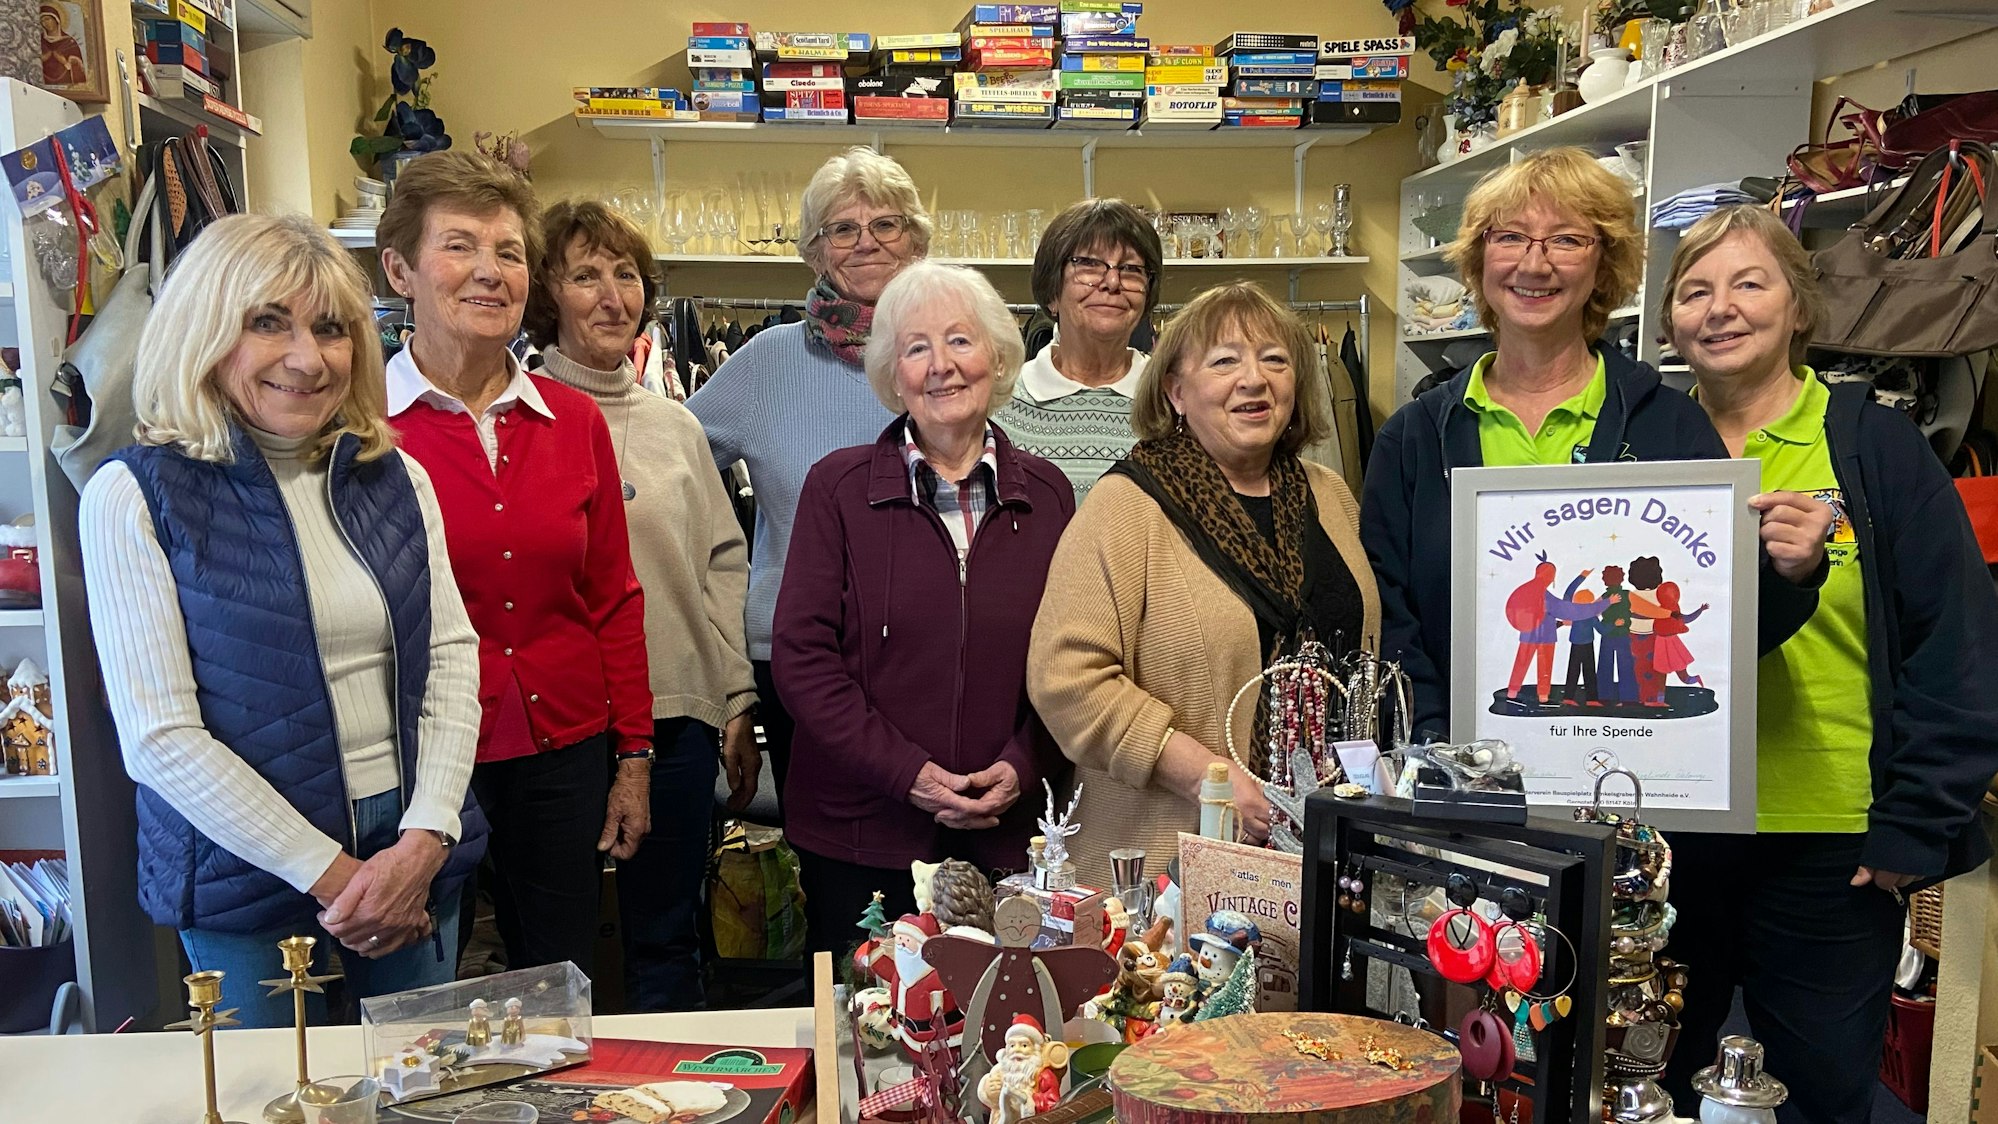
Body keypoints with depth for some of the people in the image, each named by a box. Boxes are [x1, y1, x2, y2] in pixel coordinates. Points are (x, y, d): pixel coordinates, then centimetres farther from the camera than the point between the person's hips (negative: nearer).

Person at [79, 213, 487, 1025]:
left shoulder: (396, 479, 4)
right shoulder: (135, 496, -9)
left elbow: (452, 654, 0)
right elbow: (158, 737, -13)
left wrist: (424, 840, -12)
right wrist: (330, 873, -14)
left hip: (418, 850, 4)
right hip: (251, 874, -4)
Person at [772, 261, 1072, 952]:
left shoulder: (1046, 493, 5)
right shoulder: (839, 486, -3)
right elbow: (801, 655, -7)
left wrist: (1022, 766, -10)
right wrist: (906, 773, -14)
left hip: (1003, 833, 2)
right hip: (860, 835, -2)